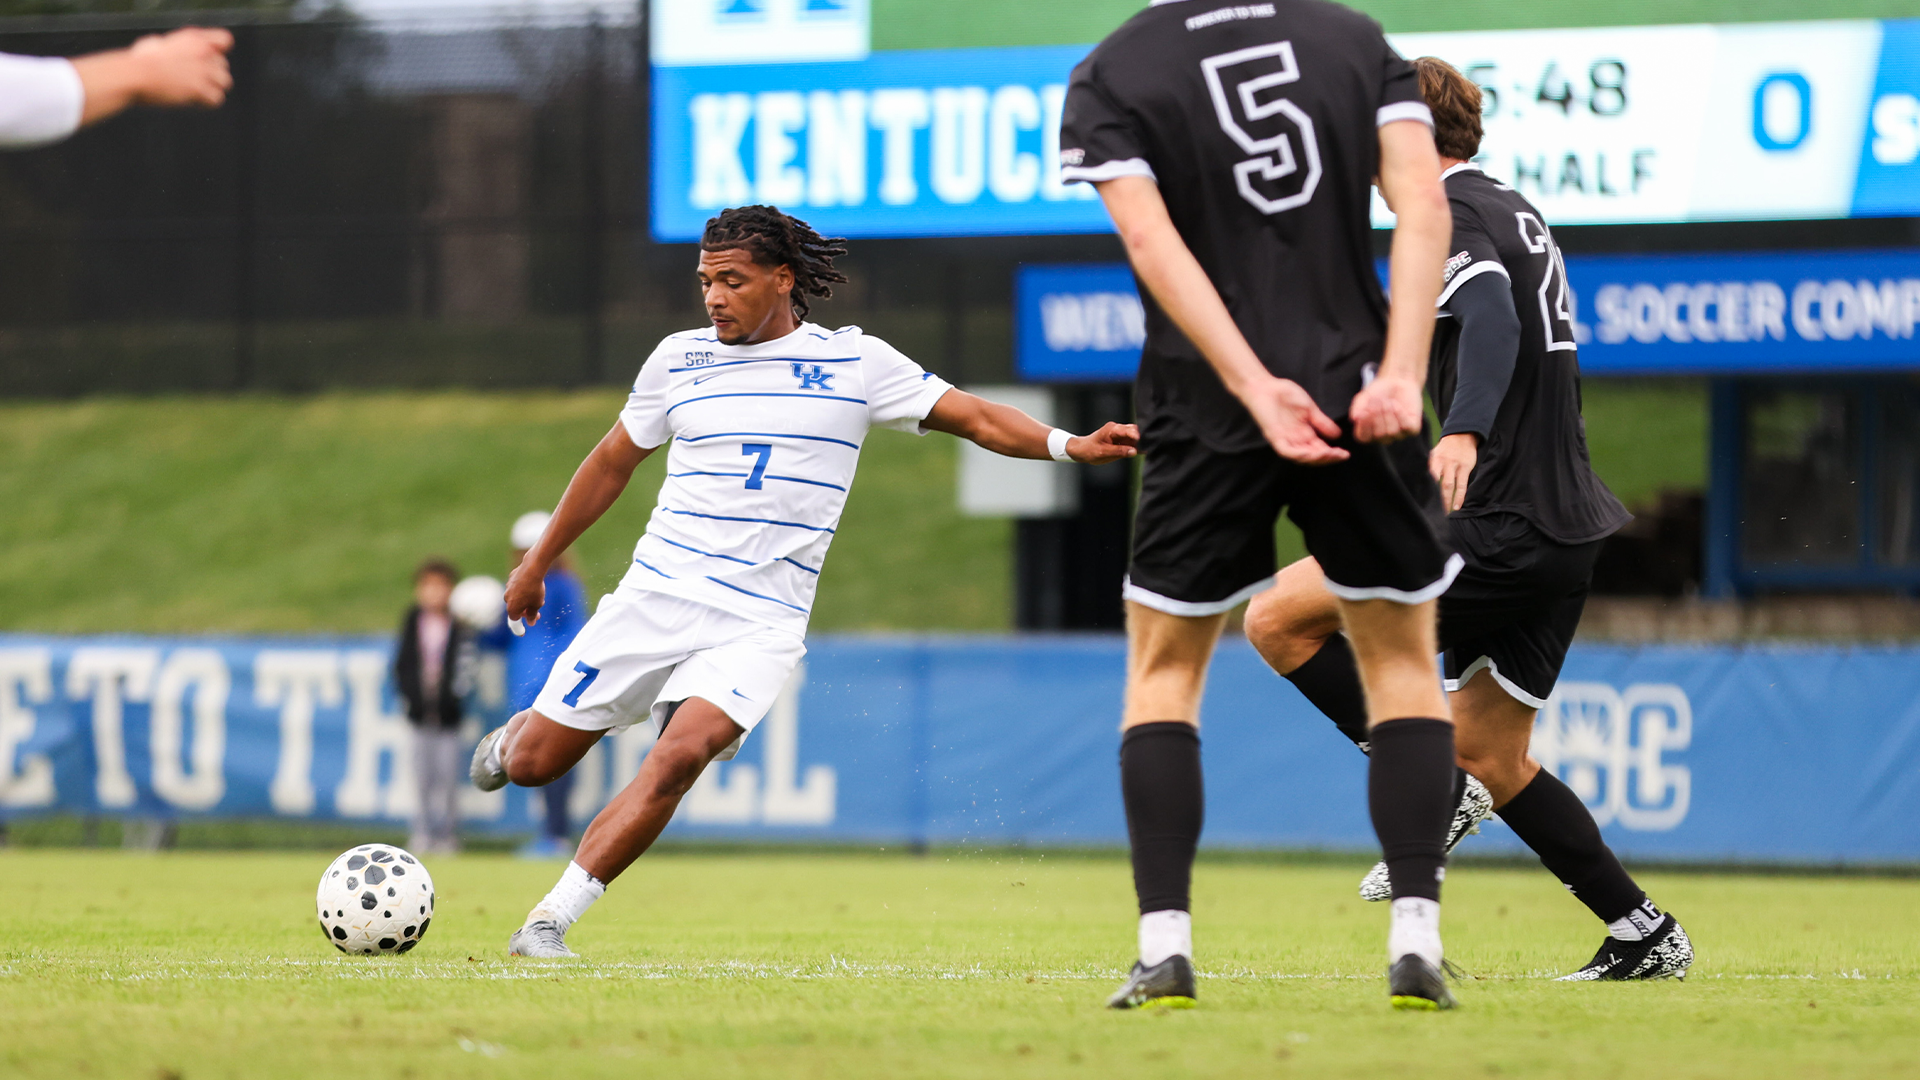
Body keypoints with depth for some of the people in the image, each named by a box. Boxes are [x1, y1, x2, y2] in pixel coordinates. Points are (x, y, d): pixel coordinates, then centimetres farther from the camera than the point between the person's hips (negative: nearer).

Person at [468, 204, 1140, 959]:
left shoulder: (855, 361, 1)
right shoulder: (680, 359, 7)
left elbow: (975, 419, 0)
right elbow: (614, 460, 19)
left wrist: (1071, 445, -16)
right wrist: (538, 563, 25)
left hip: (760, 623, -2)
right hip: (657, 594, 2)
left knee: (681, 756, -27)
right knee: (534, 764, 2)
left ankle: (550, 921, -18)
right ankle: (512, 737, 41)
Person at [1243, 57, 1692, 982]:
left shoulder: (1449, 214, -11)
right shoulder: (1515, 211, 19)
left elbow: (1492, 316, -30)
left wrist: (1463, 432, -46)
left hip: (1503, 534, -10)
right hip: (1568, 528, 10)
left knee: (1278, 617, -7)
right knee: (1489, 754, 17)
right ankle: (1644, 935, 15)